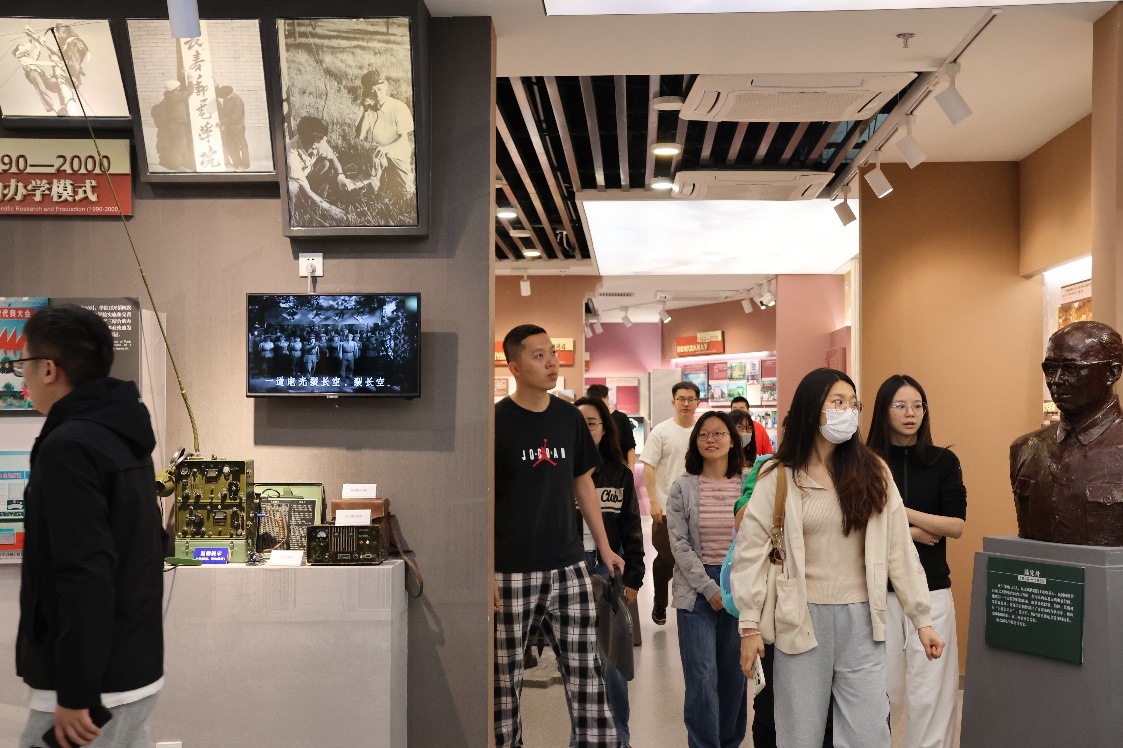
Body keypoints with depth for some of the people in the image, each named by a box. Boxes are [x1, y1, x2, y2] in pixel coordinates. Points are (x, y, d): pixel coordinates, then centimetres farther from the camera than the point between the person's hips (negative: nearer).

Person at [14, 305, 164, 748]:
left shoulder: (68, 446, -17)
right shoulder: (122, 437, 10)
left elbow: (85, 573, -24)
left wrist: (76, 691, -20)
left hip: (98, 682, -9)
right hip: (135, 668, 9)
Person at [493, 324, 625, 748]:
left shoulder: (569, 418, 7)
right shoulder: (496, 422, -7)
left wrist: (604, 548, 14)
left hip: (568, 569, 4)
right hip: (512, 573, -4)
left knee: (586, 675, 6)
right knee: (505, 679, 5)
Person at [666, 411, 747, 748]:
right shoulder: (683, 488, 1)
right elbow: (679, 545, -4)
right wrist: (710, 589, -10)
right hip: (697, 589, -1)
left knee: (734, 673, 9)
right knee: (702, 676, -4)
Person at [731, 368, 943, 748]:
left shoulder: (873, 473, 3)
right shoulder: (778, 477, -4)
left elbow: (899, 549, 4)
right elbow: (751, 552, -4)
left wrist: (922, 619, 2)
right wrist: (749, 625, -8)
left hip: (861, 620, 2)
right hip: (802, 620, -2)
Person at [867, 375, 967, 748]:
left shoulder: (944, 461, 4)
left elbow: (956, 526, -3)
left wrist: (900, 512, -11)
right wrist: (909, 533, -10)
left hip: (931, 589, 1)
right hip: (878, 590, -1)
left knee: (931, 692, 0)